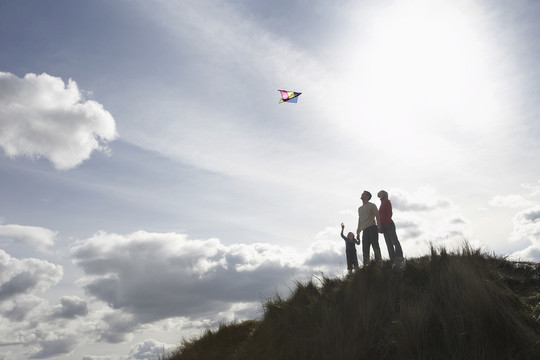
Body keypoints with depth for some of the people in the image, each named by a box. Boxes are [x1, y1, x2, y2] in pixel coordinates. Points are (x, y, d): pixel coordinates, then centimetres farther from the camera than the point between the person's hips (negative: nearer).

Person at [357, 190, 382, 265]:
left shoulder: (372, 205, 7)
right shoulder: (360, 208, 25)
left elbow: (377, 216, -3)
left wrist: (379, 227, -16)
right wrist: (358, 232, 20)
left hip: (372, 228, -6)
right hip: (365, 230, 6)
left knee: (375, 245, -13)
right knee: (365, 248, -2)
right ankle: (366, 265, -4)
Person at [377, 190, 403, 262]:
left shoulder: (387, 202, -2)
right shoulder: (382, 204, 21)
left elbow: (389, 213, -13)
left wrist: (387, 223, -22)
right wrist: (381, 226, 14)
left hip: (388, 224, -9)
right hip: (384, 225, 9)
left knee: (394, 241, -9)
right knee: (389, 243, 5)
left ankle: (399, 257, -10)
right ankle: (392, 259, 5)